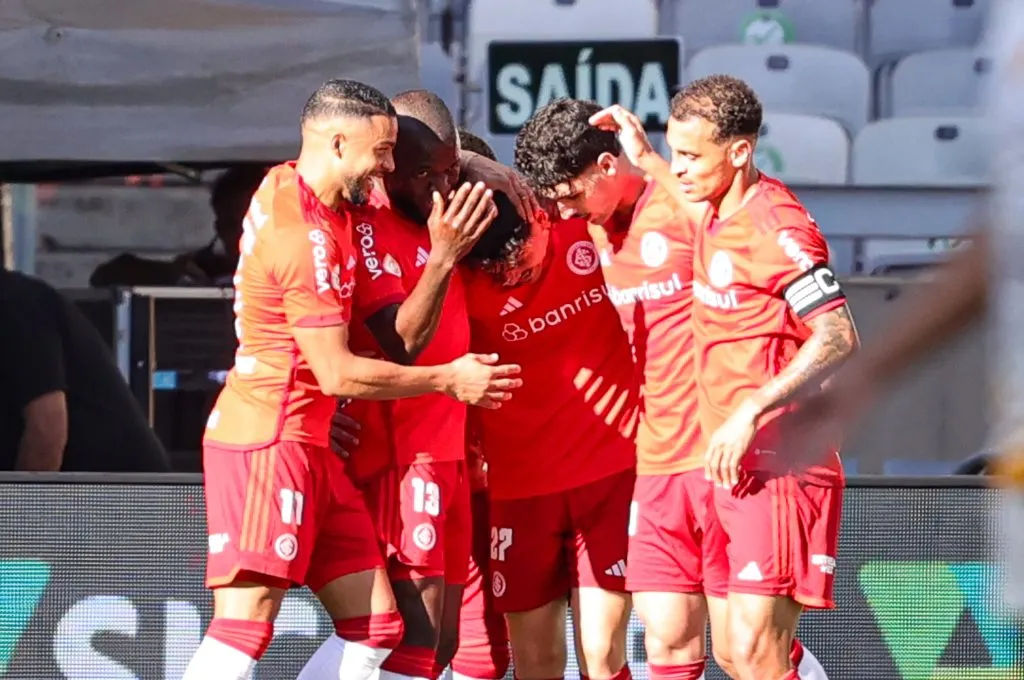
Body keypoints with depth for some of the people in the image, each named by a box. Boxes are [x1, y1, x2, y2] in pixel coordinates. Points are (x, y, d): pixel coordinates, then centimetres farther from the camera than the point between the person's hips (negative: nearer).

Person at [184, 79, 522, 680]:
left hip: (307, 445, 10)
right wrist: (449, 380, -6)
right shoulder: (304, 235, -17)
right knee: (245, 625, -16)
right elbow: (337, 372, -16)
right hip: (267, 444, -10)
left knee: (373, 626, 6)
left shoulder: (289, 187, 10)